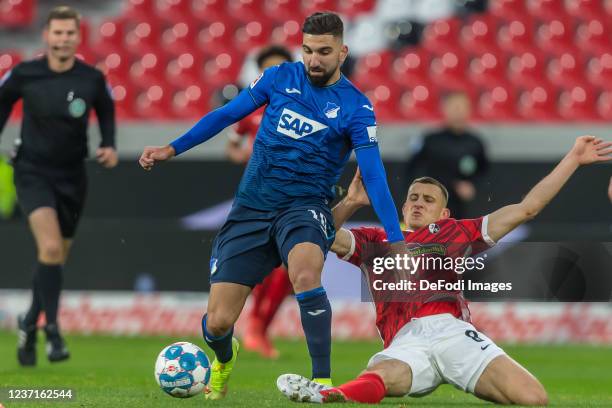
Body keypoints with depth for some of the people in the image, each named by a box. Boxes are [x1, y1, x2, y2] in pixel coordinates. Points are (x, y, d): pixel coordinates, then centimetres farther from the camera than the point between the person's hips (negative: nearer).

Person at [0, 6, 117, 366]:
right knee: (50, 247, -25)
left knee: (56, 259, 12)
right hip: (33, 172, -3)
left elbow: (106, 111, 12)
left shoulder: (92, 80, -6)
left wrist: (109, 146, -3)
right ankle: (53, 330, -20)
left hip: (72, 177, 3)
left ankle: (29, 325, 33)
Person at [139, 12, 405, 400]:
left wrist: (397, 241, -21)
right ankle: (224, 359, 35)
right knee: (217, 323, -3)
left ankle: (323, 382, -25)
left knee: (305, 274, -38)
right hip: (251, 208, 3)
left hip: (305, 207, -3)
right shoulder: (281, 77, 3)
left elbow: (374, 175, -12)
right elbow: (227, 114, 13)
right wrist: (173, 149, 11)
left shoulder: (356, 107, -6)